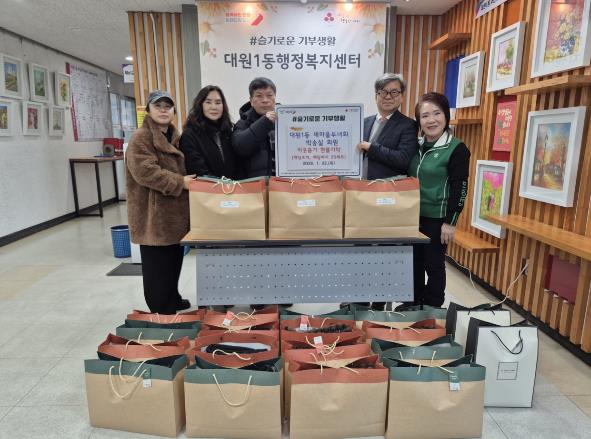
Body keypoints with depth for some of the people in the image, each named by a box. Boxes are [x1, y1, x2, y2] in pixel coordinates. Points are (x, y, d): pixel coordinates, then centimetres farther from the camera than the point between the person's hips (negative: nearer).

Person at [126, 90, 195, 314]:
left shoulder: (174, 137, 16)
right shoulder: (141, 138, -11)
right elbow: (145, 171, -23)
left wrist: (187, 181, 5)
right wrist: (180, 182, -23)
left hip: (175, 211, 9)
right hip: (154, 213, -8)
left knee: (174, 260, 18)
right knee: (157, 264, 0)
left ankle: (173, 300, 34)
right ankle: (160, 310, 13)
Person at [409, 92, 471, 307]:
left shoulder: (457, 149, -11)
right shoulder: (417, 145, 6)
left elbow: (459, 189, -13)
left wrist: (450, 222, -16)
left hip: (437, 218, -5)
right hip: (413, 215, 6)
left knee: (434, 265, 5)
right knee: (414, 262, 14)